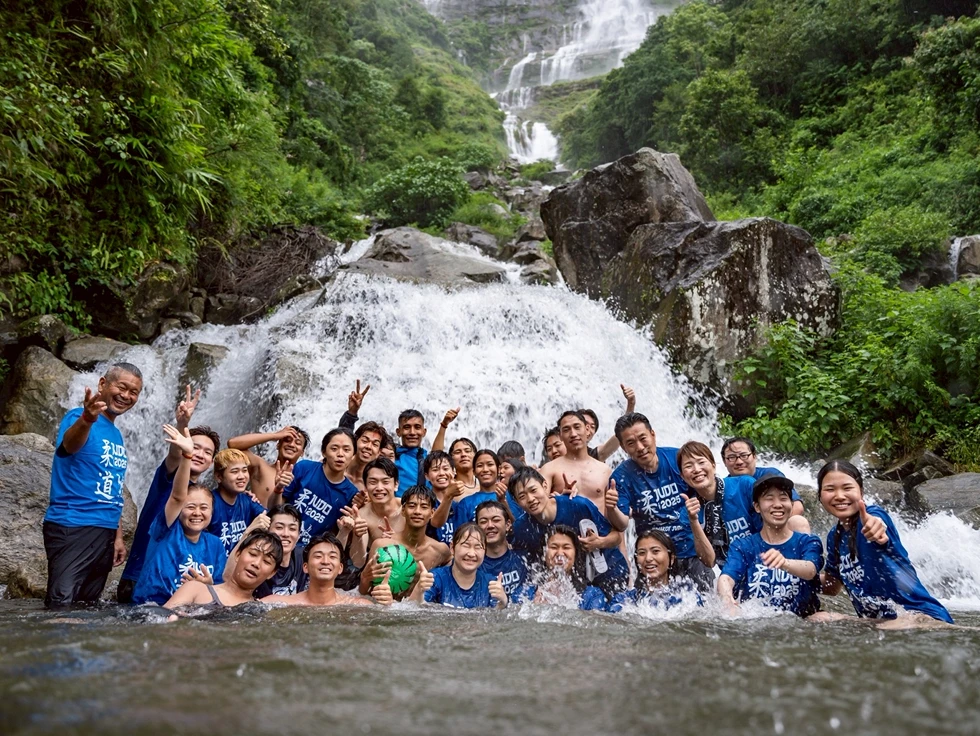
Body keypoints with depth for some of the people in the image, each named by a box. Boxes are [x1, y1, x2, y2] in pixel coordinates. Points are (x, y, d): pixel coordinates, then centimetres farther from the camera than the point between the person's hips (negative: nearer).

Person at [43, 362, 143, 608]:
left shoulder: (117, 435, 15)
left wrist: (118, 535, 13)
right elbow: (69, 444, -33)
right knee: (60, 605, -13)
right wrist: (86, 420, -55)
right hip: (71, 527, -8)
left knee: (87, 606, 12)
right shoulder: (78, 417, -7)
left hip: (105, 532, 8)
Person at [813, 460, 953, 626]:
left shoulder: (873, 514, -13)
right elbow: (832, 586, 21)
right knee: (818, 619, -9)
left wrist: (875, 528, -64)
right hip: (876, 622, 8)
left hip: (922, 614, -8)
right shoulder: (834, 536, 9)